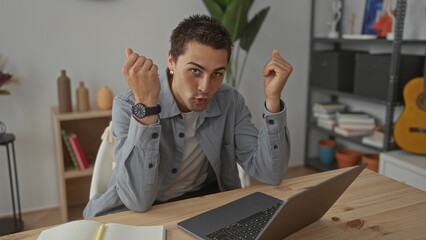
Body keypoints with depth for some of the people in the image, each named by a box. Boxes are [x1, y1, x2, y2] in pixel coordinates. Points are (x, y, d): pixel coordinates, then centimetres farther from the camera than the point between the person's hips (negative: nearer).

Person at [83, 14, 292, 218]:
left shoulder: (231, 102, -9)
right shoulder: (128, 105, -20)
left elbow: (270, 175, -14)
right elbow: (139, 200, -30)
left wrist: (272, 99, -24)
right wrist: (146, 105, -39)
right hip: (133, 212, -1)